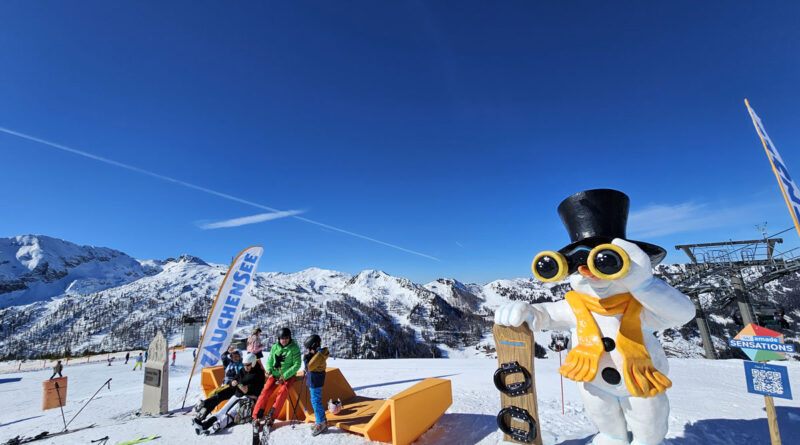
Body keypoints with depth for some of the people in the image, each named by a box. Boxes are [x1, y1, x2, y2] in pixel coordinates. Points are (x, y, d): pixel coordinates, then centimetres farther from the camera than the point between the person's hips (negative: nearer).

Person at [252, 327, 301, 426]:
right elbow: (269, 361, 12)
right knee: (266, 391, -15)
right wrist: (269, 370, -10)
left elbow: (297, 365, -9)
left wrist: (284, 376, -15)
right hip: (275, 374, 4)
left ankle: (271, 416, -25)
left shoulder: (294, 348, -9)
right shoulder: (275, 347, 2)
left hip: (288, 376, -3)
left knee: (283, 391, -28)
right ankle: (257, 416, -4)